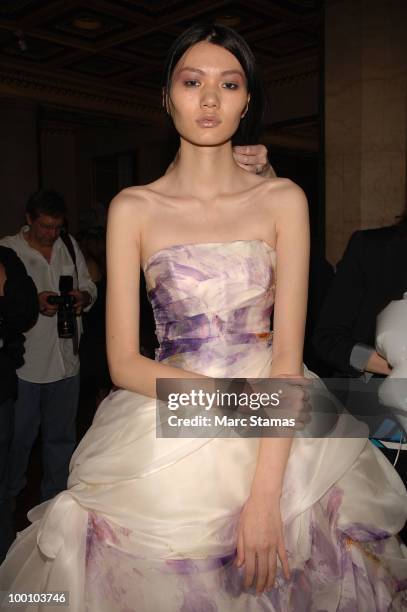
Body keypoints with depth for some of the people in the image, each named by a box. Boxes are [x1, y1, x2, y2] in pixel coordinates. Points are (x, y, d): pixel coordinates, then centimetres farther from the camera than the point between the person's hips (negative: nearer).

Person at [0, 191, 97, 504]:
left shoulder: (70, 245, 7)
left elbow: (89, 286, 14)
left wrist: (83, 297, -9)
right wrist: (34, 302, -23)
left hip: (66, 360, 4)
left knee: (61, 436, 15)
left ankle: (55, 497, 33)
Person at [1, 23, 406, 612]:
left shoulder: (283, 199, -1)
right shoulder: (132, 208, -1)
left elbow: (289, 352, -9)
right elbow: (124, 362, -4)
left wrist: (264, 491, -19)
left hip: (280, 436, 1)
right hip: (165, 435, 0)